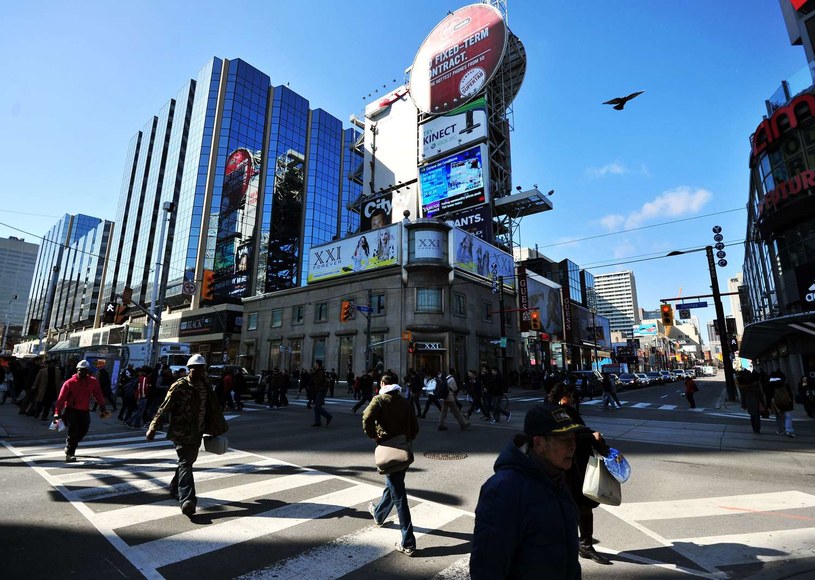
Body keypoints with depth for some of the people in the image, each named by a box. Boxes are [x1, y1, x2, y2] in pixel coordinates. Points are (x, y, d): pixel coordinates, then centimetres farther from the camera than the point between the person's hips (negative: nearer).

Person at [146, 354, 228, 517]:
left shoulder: (205, 386, 6)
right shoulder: (179, 386, -11)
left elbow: (214, 409, 13)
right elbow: (165, 408, -11)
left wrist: (218, 428, 16)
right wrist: (153, 428, -15)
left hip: (197, 433, 6)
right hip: (181, 432, -6)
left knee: (188, 461, 18)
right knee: (185, 463, -12)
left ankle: (175, 489, 40)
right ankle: (187, 499, -16)